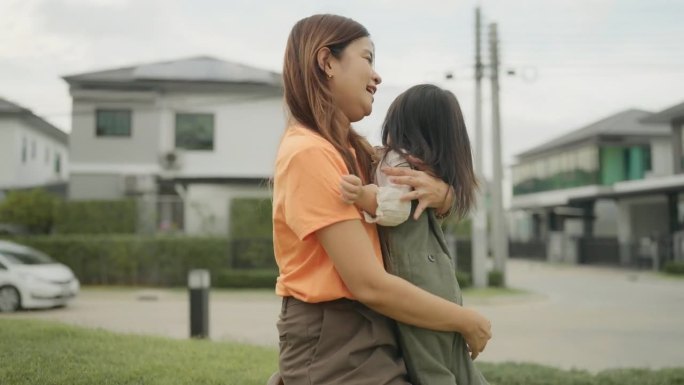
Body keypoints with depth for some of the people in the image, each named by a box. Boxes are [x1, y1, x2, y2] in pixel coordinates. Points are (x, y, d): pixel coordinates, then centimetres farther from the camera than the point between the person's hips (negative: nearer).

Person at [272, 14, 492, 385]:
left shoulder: (353, 150, 10)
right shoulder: (309, 153, -18)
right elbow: (370, 284, -23)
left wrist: (439, 192, -9)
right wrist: (467, 321, -11)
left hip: (366, 337, 9)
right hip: (334, 346, -8)